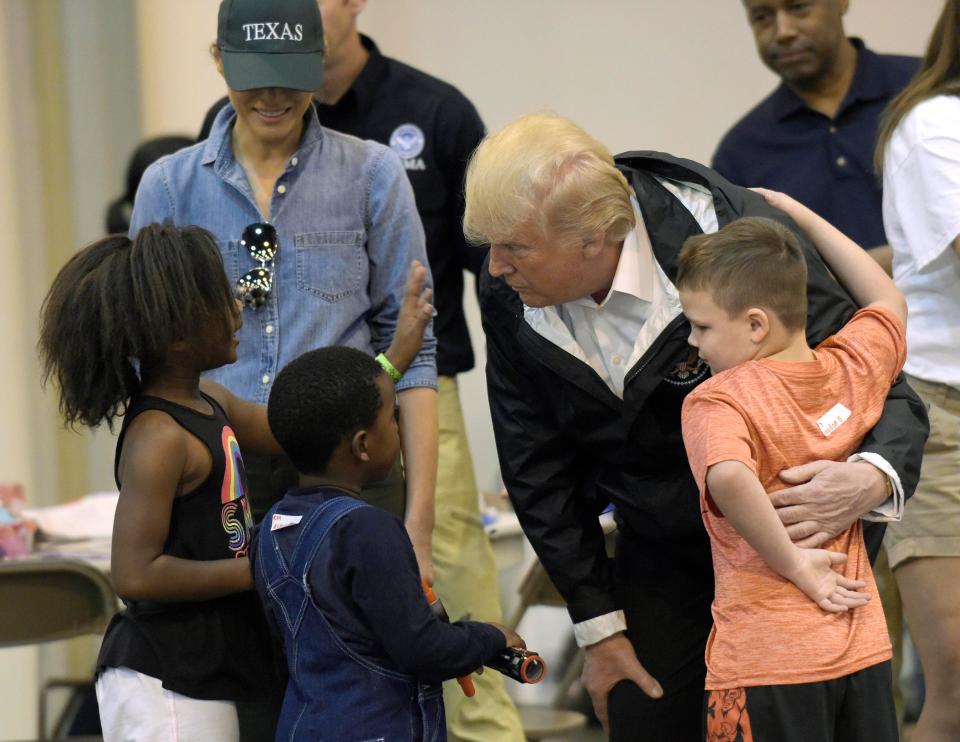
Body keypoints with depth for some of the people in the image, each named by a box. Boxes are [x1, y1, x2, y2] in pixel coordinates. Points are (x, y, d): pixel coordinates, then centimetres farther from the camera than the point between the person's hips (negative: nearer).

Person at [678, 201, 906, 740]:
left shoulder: (715, 402, -14)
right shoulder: (853, 368, 3)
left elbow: (729, 477, -36)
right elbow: (889, 299, 24)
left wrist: (792, 561, -21)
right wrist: (799, 215, 26)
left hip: (767, 663, -6)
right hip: (865, 649, 6)